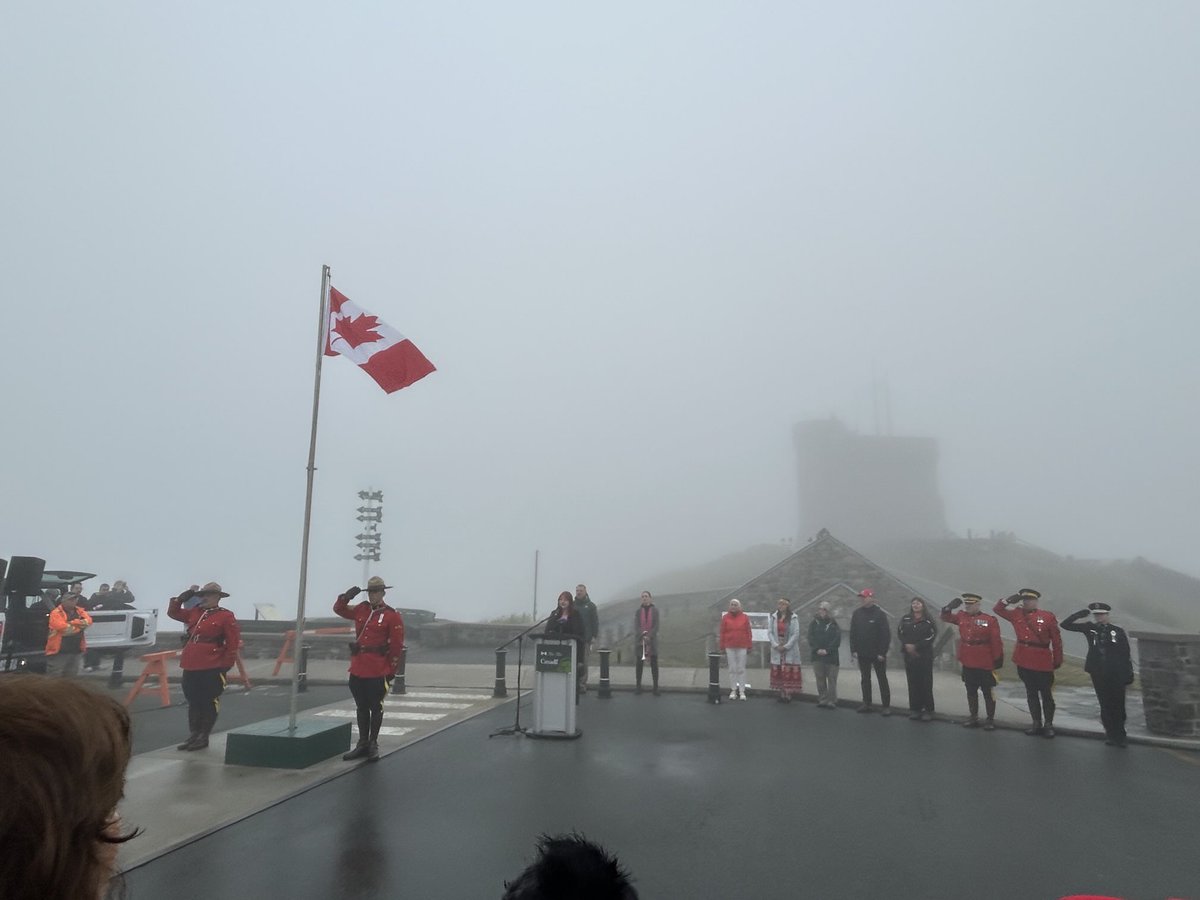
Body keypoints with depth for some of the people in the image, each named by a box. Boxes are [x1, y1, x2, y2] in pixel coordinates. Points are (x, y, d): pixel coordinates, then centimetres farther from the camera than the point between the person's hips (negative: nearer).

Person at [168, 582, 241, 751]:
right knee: (193, 702, 14)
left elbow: (234, 643, -9)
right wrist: (183, 597, 8)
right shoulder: (195, 613, 13)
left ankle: (203, 737, 11)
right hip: (191, 666, 7)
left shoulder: (226, 616, -8)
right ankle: (194, 735, 24)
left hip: (212, 668, -7)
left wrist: (226, 666, -11)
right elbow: (173, 612, 23)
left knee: (208, 703, 2)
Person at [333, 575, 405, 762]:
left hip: (378, 672, -5)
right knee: (361, 708, 14)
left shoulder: (393, 616, -9)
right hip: (357, 670, 6)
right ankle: (362, 744, 25)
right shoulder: (361, 610, 8)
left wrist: (391, 671, -6)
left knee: (376, 708, 5)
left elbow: (397, 646, -7)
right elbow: (339, 609, 17)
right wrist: (346, 596, -5)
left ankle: (373, 745, 15)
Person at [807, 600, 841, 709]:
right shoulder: (814, 623, 8)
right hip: (817, 656, 2)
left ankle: (831, 701, 3)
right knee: (820, 679, 6)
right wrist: (817, 649, -10)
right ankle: (822, 700, 12)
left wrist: (827, 650, -12)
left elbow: (837, 640, -4)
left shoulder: (834, 625, 3)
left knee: (831, 679, -1)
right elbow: (811, 638, 3)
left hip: (831, 656, -2)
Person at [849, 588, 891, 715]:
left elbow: (886, 634, -12)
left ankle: (886, 706, 7)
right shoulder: (857, 614, 4)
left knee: (882, 679, 3)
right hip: (862, 654, 5)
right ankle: (867, 704, 19)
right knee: (865, 679, 11)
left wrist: (882, 652, -16)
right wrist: (853, 650, -1)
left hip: (877, 654, -5)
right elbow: (852, 633, 6)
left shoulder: (880, 614, -10)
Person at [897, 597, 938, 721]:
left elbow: (931, 637, -9)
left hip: (925, 655, -3)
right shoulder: (905, 619, 9)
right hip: (909, 655, 3)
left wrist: (916, 646, -14)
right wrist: (907, 645, -12)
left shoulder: (928, 621, -2)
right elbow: (900, 633, 4)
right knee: (912, 682, 5)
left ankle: (928, 710, 4)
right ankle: (915, 709, 12)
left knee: (926, 683, -2)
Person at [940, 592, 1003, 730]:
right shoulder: (962, 617, 4)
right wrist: (949, 607, -9)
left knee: (988, 692, 5)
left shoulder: (990, 620, -10)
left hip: (985, 664, -5)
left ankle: (990, 719, 14)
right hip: (967, 663, 5)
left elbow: (996, 641, -9)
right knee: (971, 691, 12)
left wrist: (998, 659, -9)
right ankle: (974, 717, 22)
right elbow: (945, 617, 10)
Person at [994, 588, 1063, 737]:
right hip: (1023, 662, 4)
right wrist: (1010, 600, -6)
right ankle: (1036, 723, 22)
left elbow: (1057, 640, -3)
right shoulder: (1016, 615, 3)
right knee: (1031, 693, 12)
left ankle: (1048, 724, 17)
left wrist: (1058, 660, -1)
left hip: (1043, 662, -4)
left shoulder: (1048, 617, -7)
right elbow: (997, 609, 10)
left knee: (1046, 694, 6)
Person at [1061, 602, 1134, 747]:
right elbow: (1065, 624, -1)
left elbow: (1126, 654, 2)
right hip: (1098, 675, 1)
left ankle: (1119, 734, 21)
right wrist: (1081, 614, -9)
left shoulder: (1118, 631, 0)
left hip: (1116, 675, -1)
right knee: (1105, 706, 6)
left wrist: (1129, 674, 0)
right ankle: (1113, 735, 18)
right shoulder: (1089, 628, 3)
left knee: (1118, 706, 5)